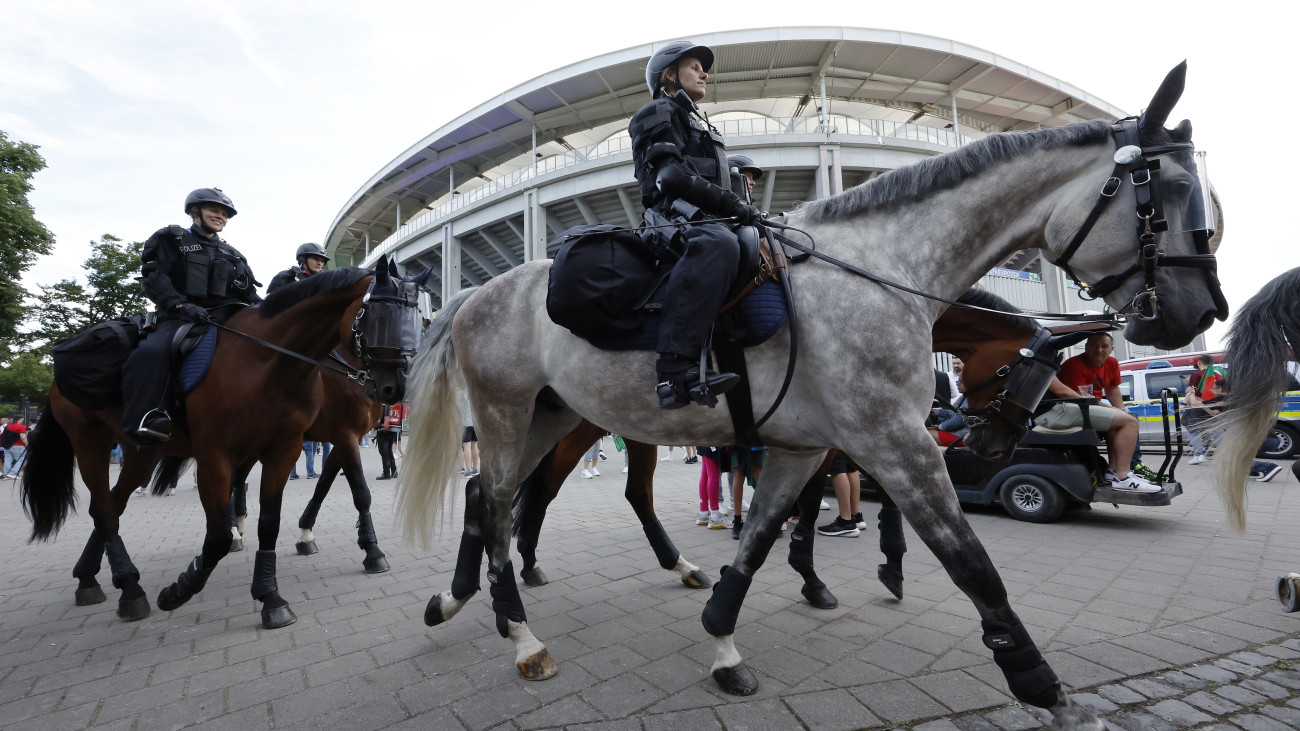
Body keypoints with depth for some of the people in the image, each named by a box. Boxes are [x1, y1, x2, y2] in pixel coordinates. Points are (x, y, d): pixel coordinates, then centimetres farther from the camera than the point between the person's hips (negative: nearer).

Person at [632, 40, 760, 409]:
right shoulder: (658, 113, 7)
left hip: (707, 218, 10)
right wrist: (732, 202, -15)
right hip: (677, 216, -10)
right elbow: (671, 175, -10)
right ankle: (675, 371, -51)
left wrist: (739, 207, 14)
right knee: (718, 244, -42)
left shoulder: (698, 123, 35)